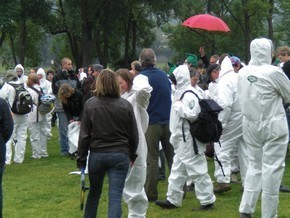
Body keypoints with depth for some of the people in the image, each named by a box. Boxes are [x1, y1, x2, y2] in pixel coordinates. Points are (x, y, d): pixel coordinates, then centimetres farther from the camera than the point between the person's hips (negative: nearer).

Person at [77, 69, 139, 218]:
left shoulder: (90, 104, -6)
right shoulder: (126, 106, -4)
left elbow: (84, 135, -4)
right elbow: (133, 135, 3)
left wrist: (81, 159, 4)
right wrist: (132, 155, 19)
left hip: (97, 155, 1)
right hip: (120, 156, -1)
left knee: (94, 193, 20)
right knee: (115, 197, -2)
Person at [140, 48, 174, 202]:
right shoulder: (163, 75, 8)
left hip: (151, 123, -4)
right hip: (168, 121, 4)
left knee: (152, 160, 1)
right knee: (172, 156, 11)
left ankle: (150, 193, 4)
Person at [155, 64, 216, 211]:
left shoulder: (189, 95, -18)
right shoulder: (181, 93, 13)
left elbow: (193, 114, -28)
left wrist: (178, 106, -18)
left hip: (189, 141, -11)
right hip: (182, 141, 11)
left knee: (197, 171, -3)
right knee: (177, 171, 15)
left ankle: (207, 201, 4)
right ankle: (173, 200, 23)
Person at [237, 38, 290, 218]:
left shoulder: (242, 73, 2)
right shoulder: (273, 72, -15)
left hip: (251, 125, 6)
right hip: (273, 127, -6)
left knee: (255, 166, 16)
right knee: (272, 169, 1)